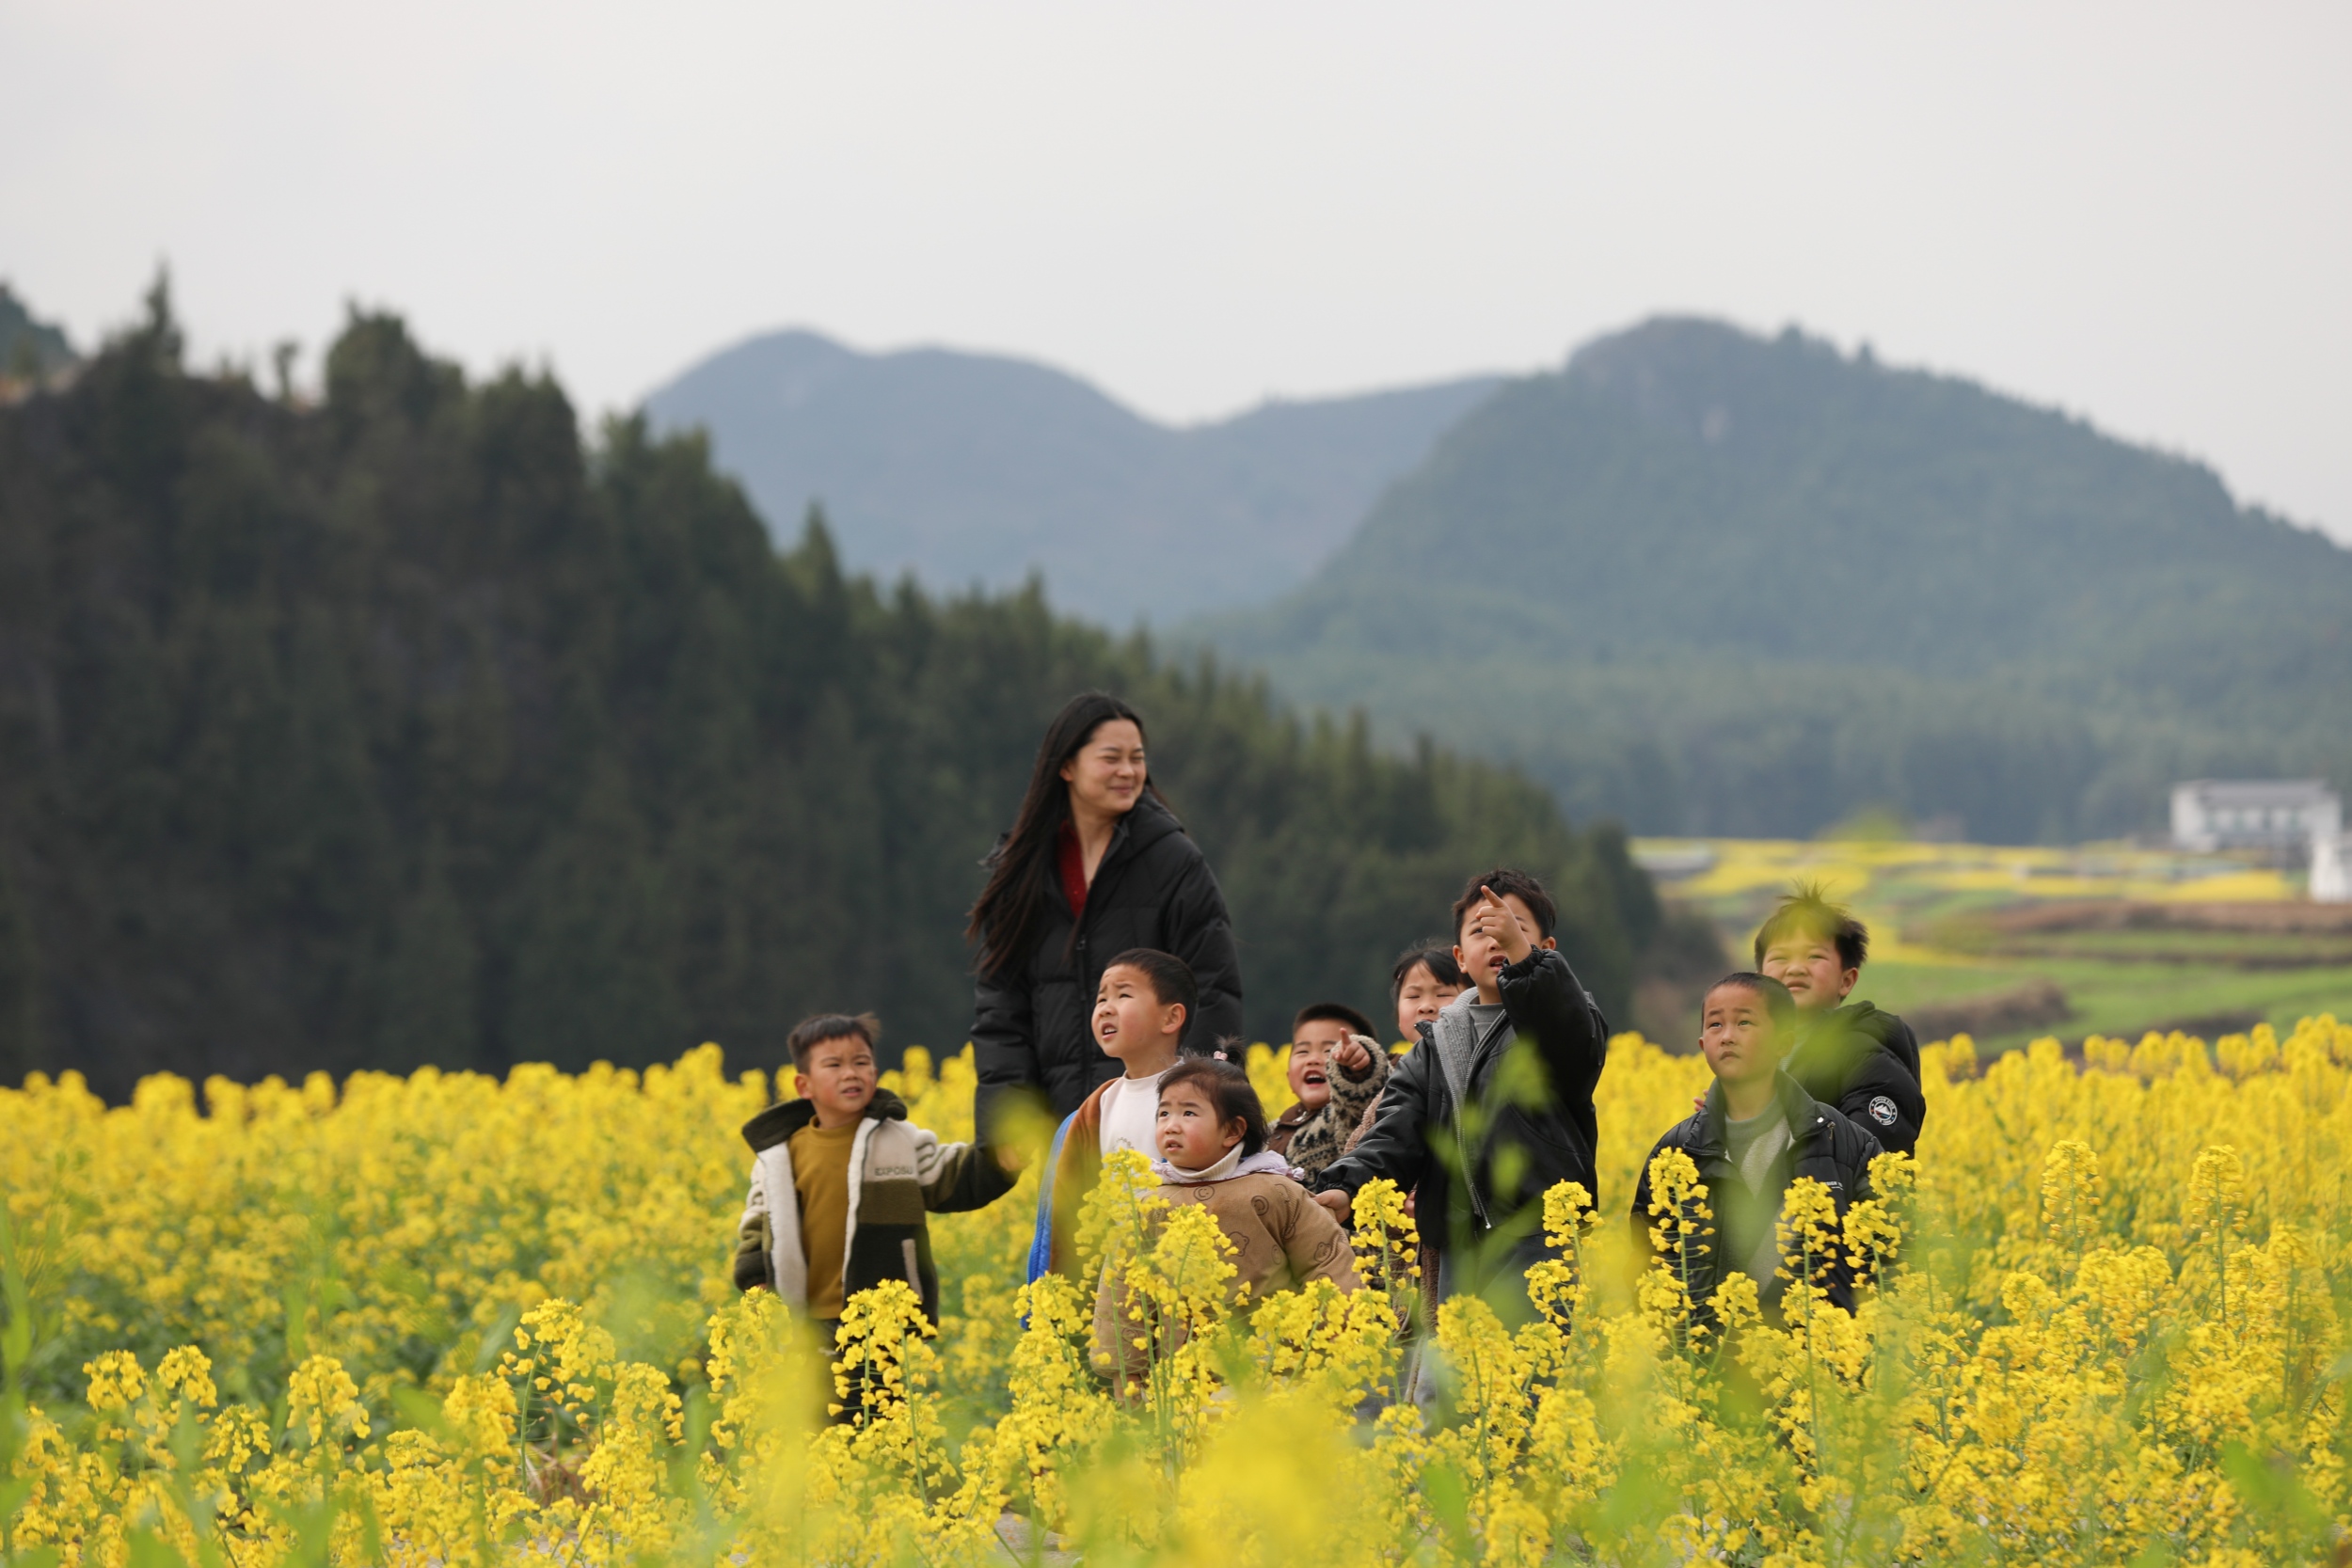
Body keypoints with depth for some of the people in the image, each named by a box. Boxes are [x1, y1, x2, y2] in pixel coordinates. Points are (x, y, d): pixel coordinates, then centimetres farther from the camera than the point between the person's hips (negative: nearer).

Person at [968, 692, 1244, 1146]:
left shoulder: (1175, 860, 1)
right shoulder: (1021, 867, 11)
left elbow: (1214, 995, -1)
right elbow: (998, 1005, 12)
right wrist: (1009, 1118, 0)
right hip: (1059, 1118, 3)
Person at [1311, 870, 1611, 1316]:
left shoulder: (1558, 1016, 4)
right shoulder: (1437, 1045, 18)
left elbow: (1579, 1044, -22)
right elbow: (1398, 1127, 8)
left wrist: (1524, 959, -35)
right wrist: (1345, 1186, -12)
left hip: (1538, 1234, -6)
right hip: (1459, 1252, 6)